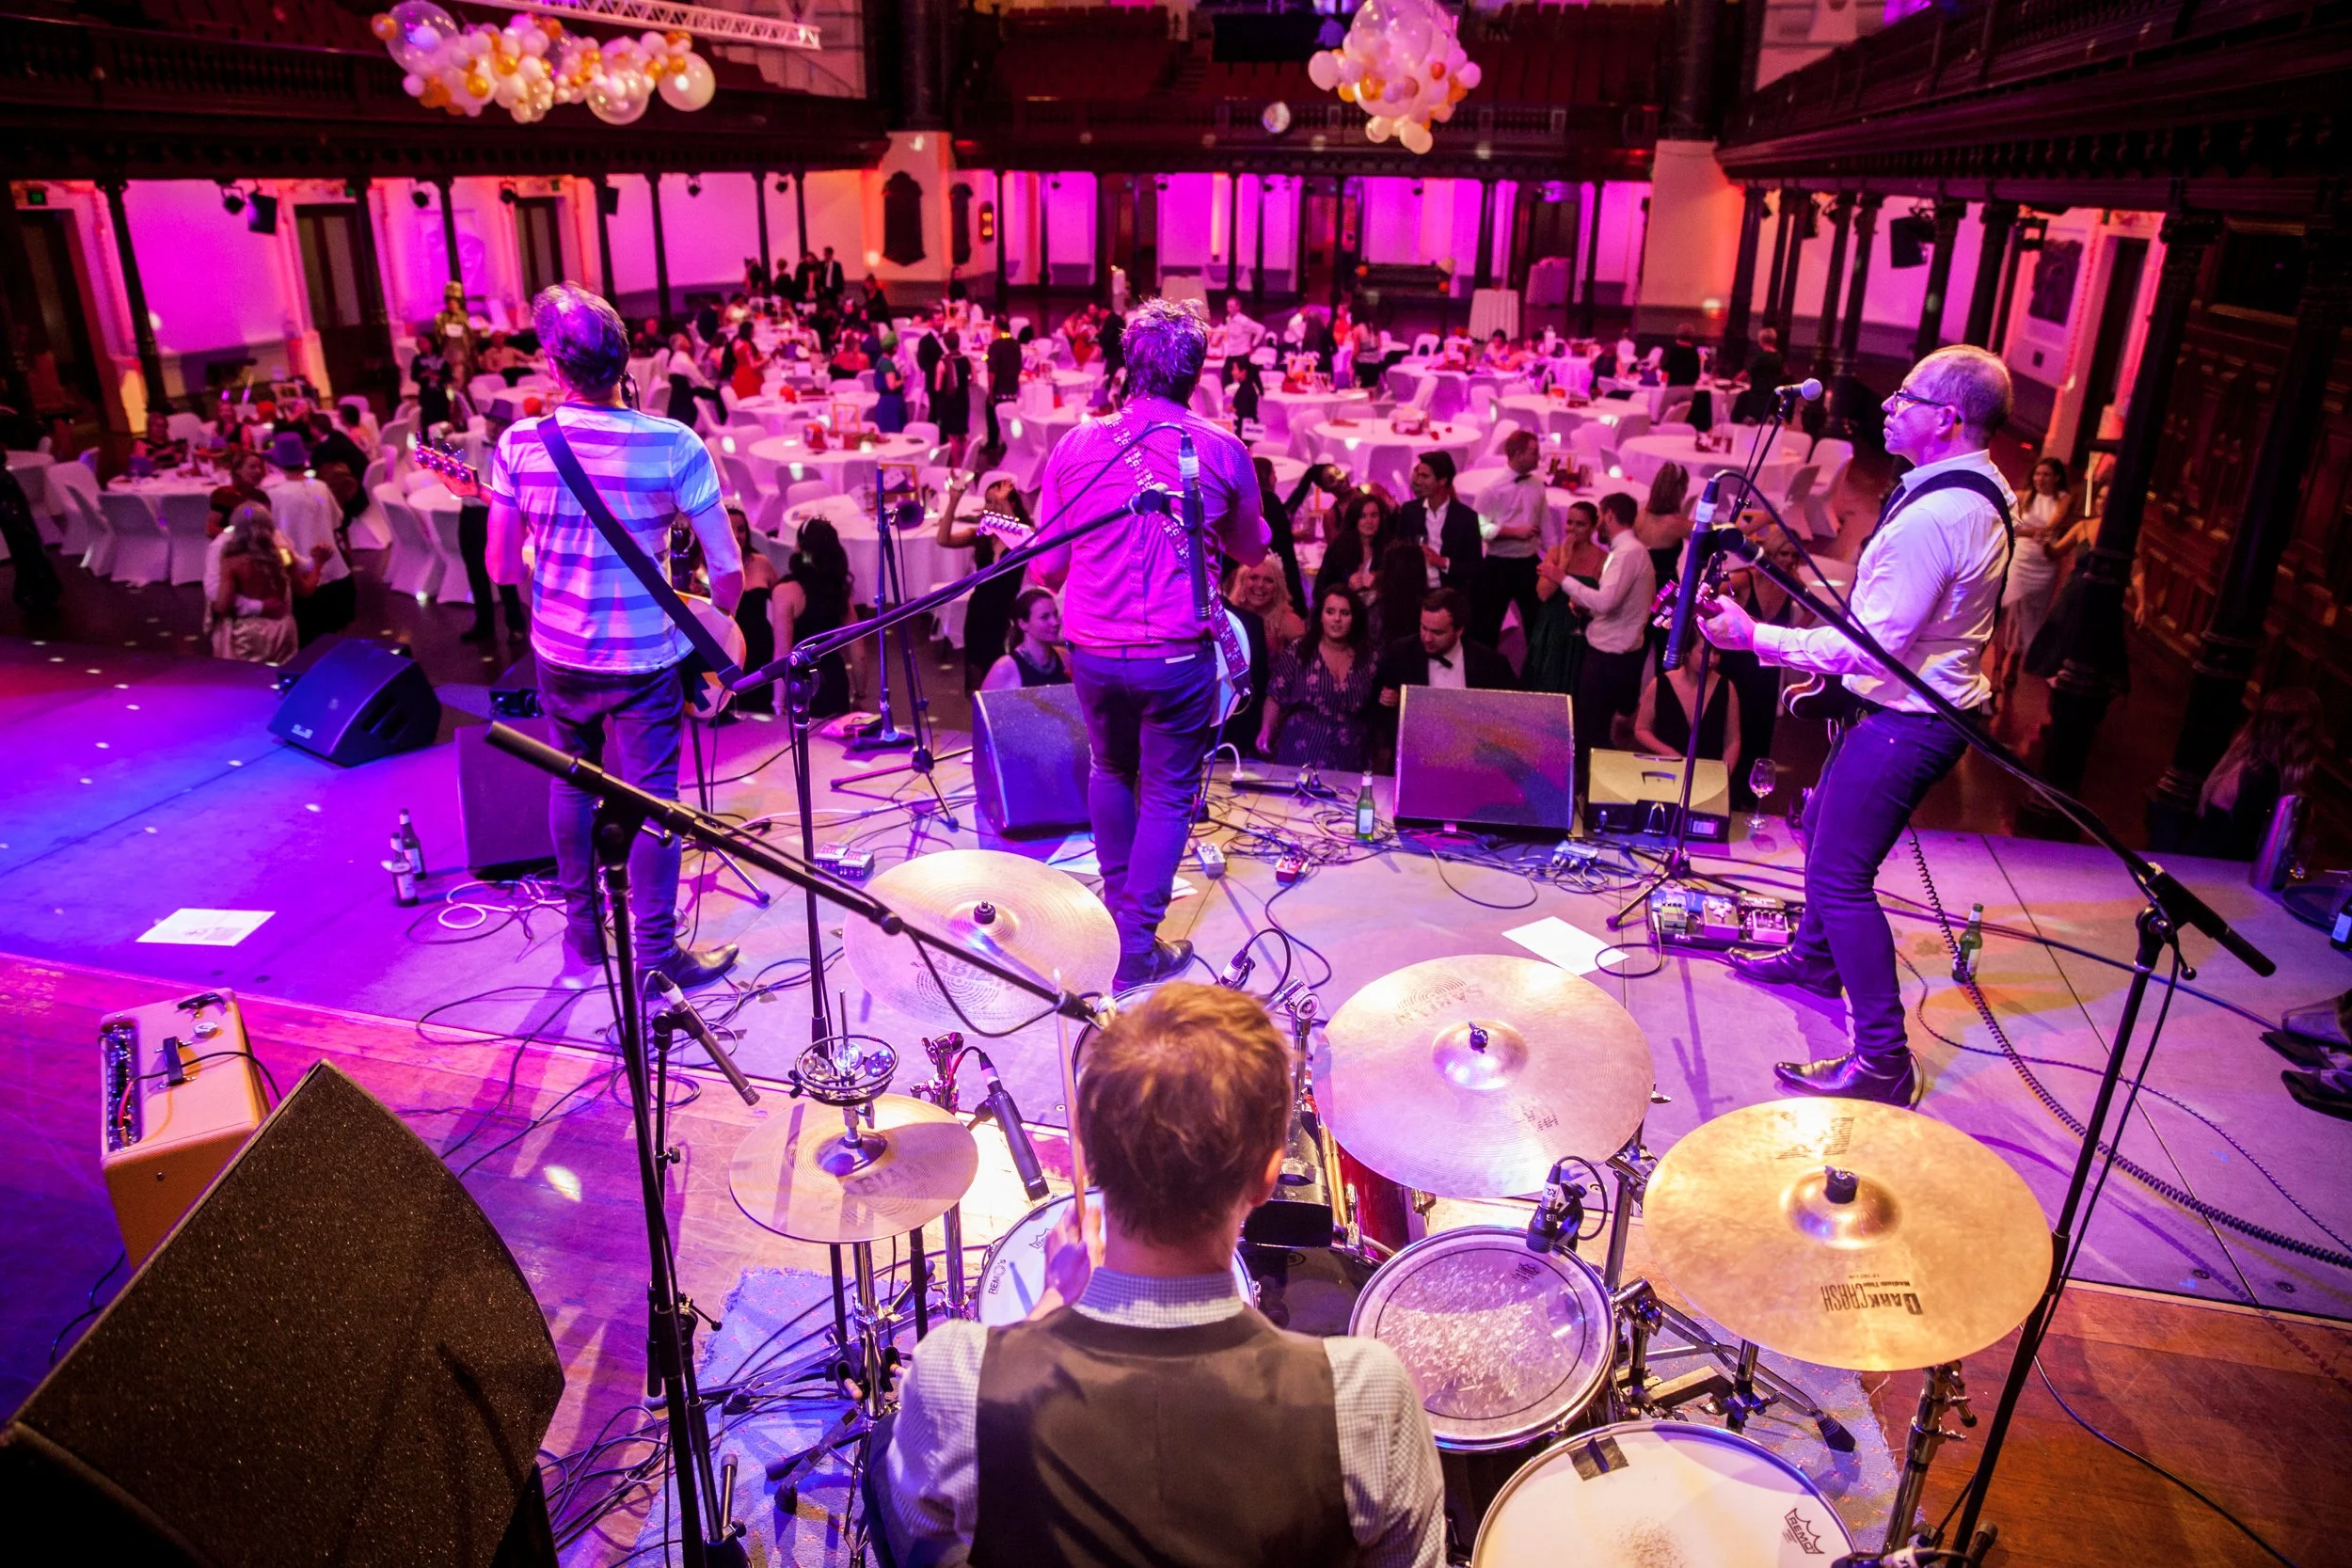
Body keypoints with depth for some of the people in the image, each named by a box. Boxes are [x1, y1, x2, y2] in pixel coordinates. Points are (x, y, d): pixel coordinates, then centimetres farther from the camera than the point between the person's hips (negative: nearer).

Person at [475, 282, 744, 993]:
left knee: (573, 783, 20)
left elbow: (502, 568, -2)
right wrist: (712, 620, 4)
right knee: (650, 799, 8)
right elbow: (728, 572, -16)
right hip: (645, 659, -3)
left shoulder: (520, 444, -9)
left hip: (558, 654, 3)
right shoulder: (673, 445, -16)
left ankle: (581, 942, 33)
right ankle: (656, 955, 16)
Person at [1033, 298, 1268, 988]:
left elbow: (1045, 568, 3)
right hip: (1177, 654, -2)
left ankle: (1117, 900, 38)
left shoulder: (1075, 446, -2)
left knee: (1111, 769, 26)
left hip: (1094, 653, 2)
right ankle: (1137, 946, 11)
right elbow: (1251, 549, 12)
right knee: (1168, 794, 11)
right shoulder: (1223, 451, -4)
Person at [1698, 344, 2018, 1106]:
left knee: (1839, 874, -9)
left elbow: (1871, 643, -27)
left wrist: (1756, 636, -25)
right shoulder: (1979, 493, 8)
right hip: (1910, 701, 11)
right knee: (1823, 825, 26)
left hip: (1905, 722, -11)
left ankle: (1883, 1059, -2)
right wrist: (1830, 667, 21)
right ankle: (1815, 957, 47)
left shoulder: (1934, 516, -26)